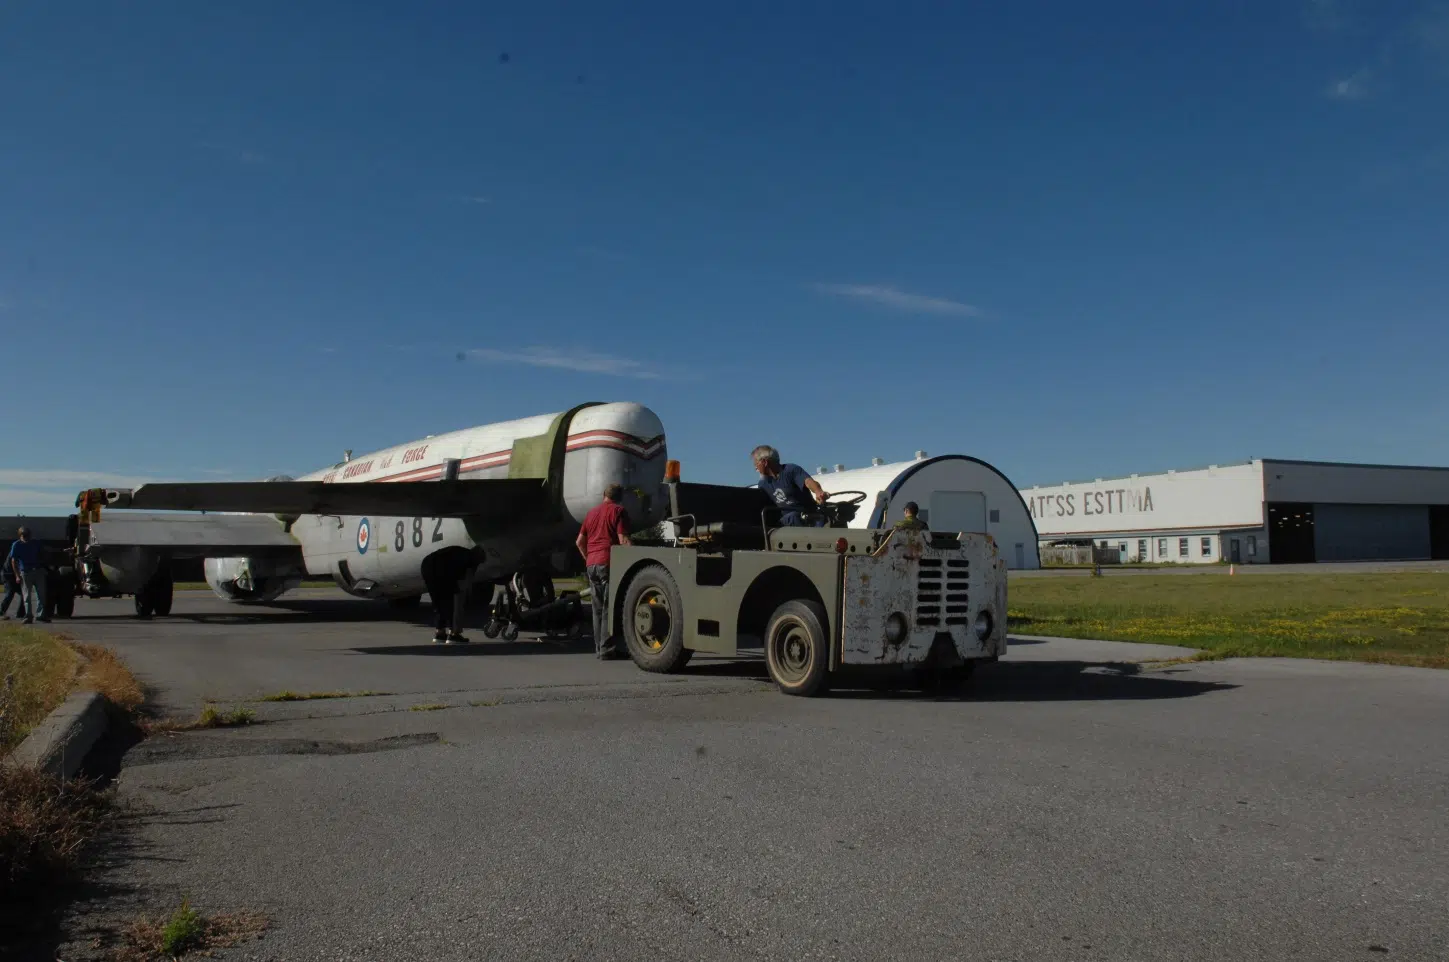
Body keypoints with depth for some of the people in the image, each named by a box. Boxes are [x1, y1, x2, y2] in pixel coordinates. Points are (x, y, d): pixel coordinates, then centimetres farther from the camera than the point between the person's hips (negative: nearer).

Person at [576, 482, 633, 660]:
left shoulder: (592, 513, 19)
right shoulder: (618, 511, -2)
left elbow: (579, 541, 19)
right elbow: (623, 540, -12)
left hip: (591, 564, 7)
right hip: (609, 563, -7)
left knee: (598, 608, 11)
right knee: (610, 608, -5)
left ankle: (599, 648, 13)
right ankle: (608, 649, -7)